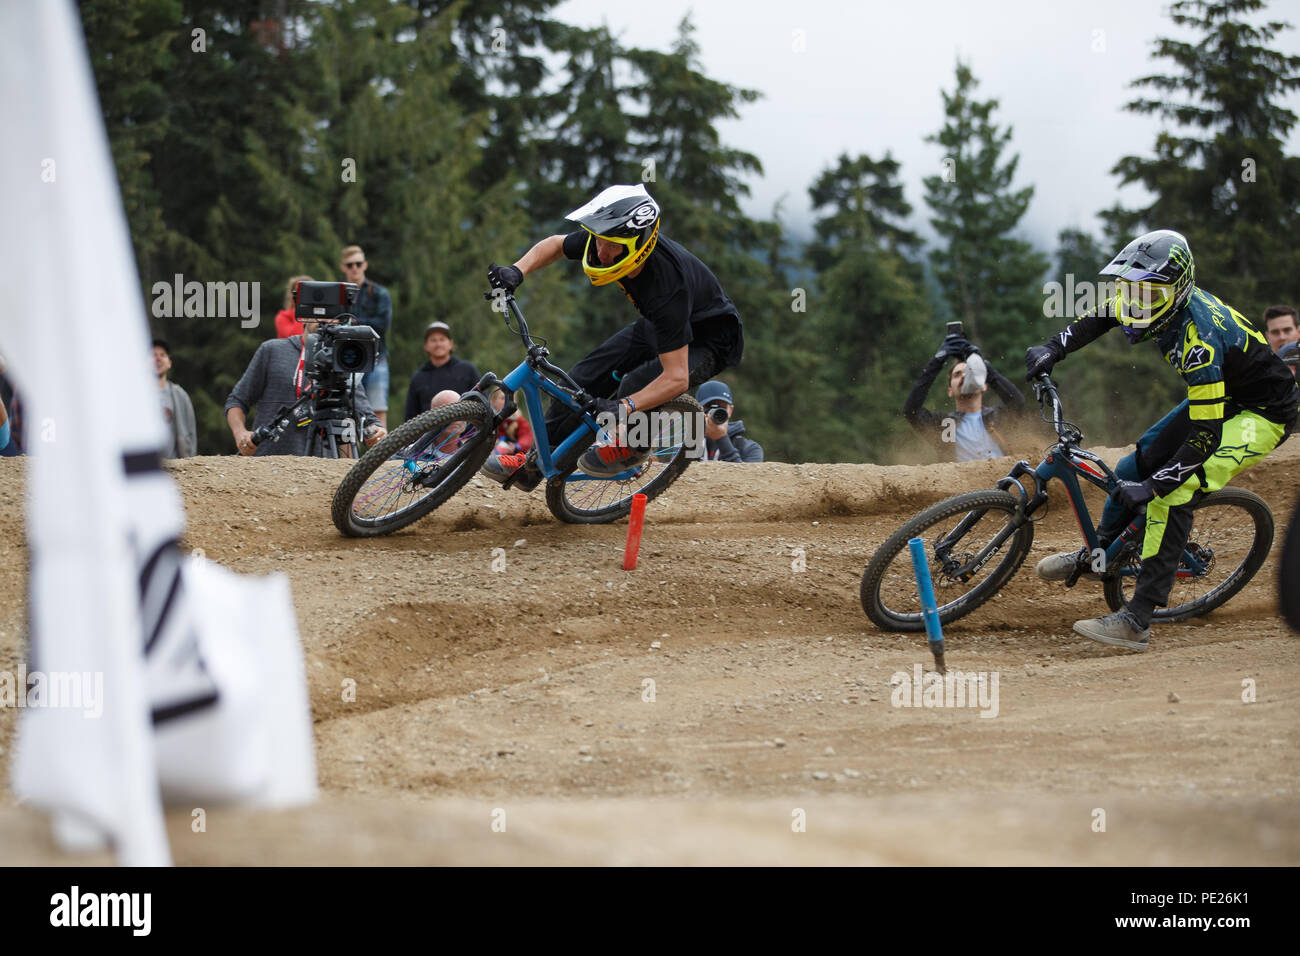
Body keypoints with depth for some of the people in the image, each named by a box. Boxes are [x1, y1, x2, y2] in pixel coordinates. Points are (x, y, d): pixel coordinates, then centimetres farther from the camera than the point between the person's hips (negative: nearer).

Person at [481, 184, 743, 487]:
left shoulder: (667, 285, -42)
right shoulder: (607, 238, -23)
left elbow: (676, 378, -41)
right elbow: (554, 245, 0)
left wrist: (624, 407, -52)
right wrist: (516, 271, -17)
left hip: (711, 340, -8)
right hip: (657, 326, 8)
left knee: (636, 385, -30)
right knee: (586, 377, -2)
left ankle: (633, 446, 2)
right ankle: (534, 464, 10)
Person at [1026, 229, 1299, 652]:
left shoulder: (1199, 336, -36)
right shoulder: (1160, 298, -11)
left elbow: (1206, 435, -36)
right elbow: (1099, 319, 12)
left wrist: (1152, 487, -35)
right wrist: (1053, 348, 1)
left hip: (1264, 414, -9)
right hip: (1219, 397, 9)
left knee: (1171, 496, -22)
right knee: (1139, 464, 8)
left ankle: (1137, 621, -22)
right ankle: (1094, 555, 32)